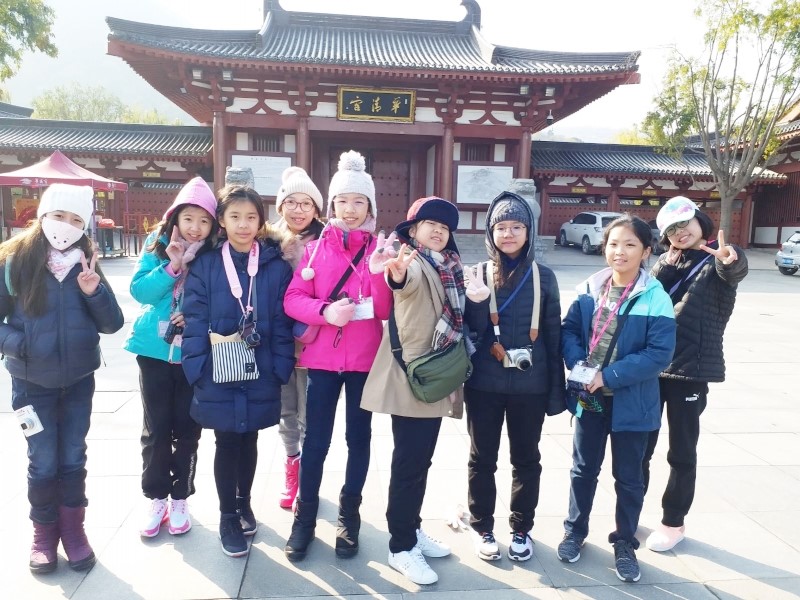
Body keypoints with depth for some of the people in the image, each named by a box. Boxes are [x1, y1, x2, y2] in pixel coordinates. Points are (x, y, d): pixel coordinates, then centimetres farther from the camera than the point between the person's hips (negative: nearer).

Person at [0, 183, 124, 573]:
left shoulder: (86, 263, -2)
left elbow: (112, 324, -4)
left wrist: (95, 291, -19)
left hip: (79, 381, 2)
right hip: (32, 383, -1)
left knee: (73, 459, 11)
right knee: (43, 464, 7)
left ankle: (73, 530, 29)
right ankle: (44, 534, 28)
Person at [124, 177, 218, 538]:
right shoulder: (159, 244, -3)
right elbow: (139, 290, -10)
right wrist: (171, 266, -22)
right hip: (155, 350, 1)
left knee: (187, 428, 8)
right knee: (156, 428, 8)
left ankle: (180, 498, 25)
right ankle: (156, 497, 25)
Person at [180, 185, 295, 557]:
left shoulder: (277, 267, -1)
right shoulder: (204, 266, -2)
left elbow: (282, 323, -2)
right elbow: (195, 321, -5)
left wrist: (280, 370, -6)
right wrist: (197, 369, -12)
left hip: (260, 375, 1)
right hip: (218, 376, -1)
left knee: (249, 441, 17)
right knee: (226, 444, 10)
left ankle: (244, 503, 39)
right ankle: (228, 516, 28)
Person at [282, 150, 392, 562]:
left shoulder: (380, 249, 2)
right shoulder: (316, 247, 3)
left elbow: (387, 310, -6)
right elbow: (293, 299, -3)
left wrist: (378, 272, -23)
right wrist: (325, 311, -21)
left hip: (365, 358, 0)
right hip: (322, 357, 0)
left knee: (358, 438, 12)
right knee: (315, 440, 6)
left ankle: (349, 516, 28)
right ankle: (305, 517, 24)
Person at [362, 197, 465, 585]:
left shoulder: (451, 266, 12)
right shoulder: (412, 262, -12)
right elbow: (407, 282, -37)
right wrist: (397, 273, -60)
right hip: (410, 376, -8)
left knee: (421, 460, 17)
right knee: (409, 462, -1)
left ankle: (412, 530, 32)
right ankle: (401, 548, 13)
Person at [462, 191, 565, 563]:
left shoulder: (543, 277, -1)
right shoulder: (478, 275, -2)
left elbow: (553, 337, 2)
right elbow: (469, 333, 0)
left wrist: (556, 390, 2)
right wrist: (474, 303, -18)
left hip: (530, 385, 1)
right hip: (484, 384, 0)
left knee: (526, 459, 14)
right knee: (482, 459, 12)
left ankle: (521, 529, 32)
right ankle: (483, 528, 30)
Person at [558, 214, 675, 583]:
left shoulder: (655, 299, -15)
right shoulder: (590, 290, -2)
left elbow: (660, 354, -19)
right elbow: (568, 329, 3)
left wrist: (608, 375, -22)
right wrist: (577, 365, -15)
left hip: (631, 402, -3)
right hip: (589, 397, 3)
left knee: (628, 476, 14)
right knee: (584, 468, 18)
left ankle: (624, 543, 34)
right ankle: (575, 531, 38)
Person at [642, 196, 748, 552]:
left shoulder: (716, 260, -3)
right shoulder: (666, 262, 11)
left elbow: (735, 270, -28)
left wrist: (732, 259, -51)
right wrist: (668, 264, -14)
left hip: (691, 368, -4)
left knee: (682, 452, 9)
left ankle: (673, 522, 25)